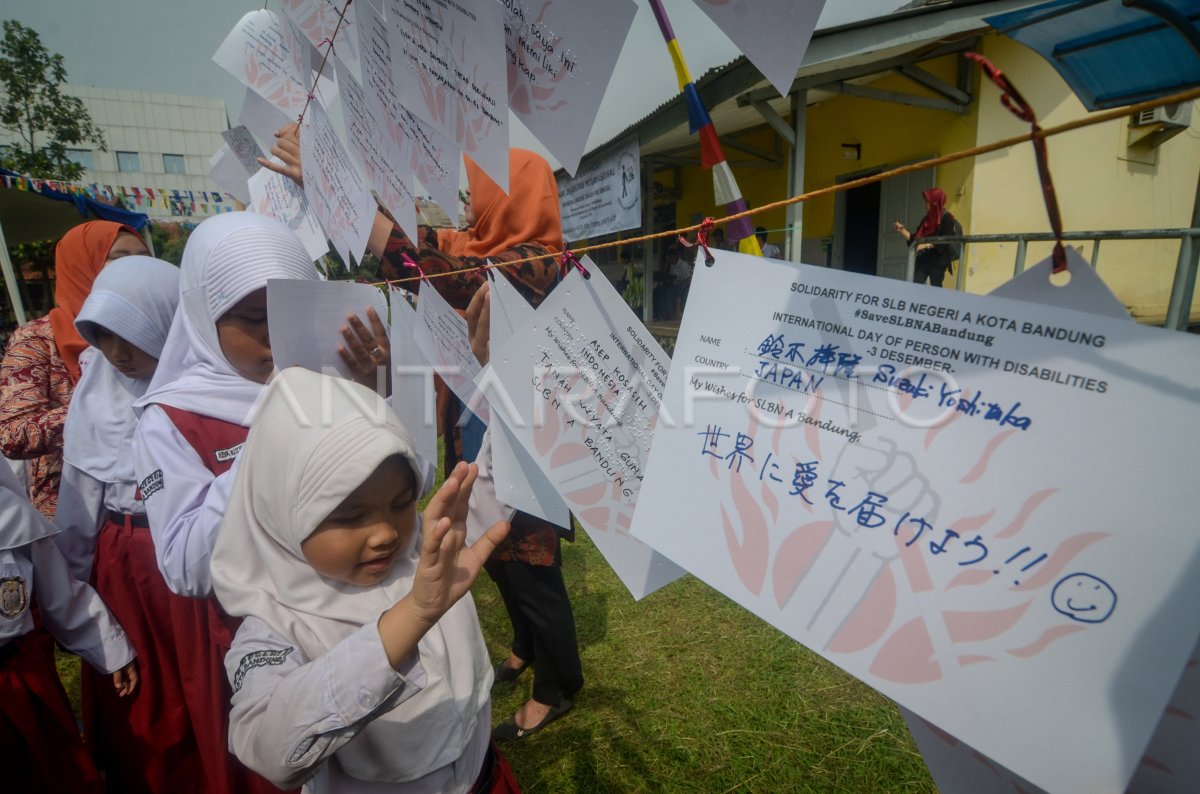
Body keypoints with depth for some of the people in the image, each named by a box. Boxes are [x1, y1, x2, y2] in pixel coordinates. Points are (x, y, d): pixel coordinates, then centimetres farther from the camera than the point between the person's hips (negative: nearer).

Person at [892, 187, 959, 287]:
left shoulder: (946, 219, -4)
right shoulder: (927, 219, 17)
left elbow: (945, 241, -15)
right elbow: (915, 238, 16)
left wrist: (926, 245, -22)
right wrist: (902, 230, 5)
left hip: (938, 261, -6)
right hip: (922, 260, 6)